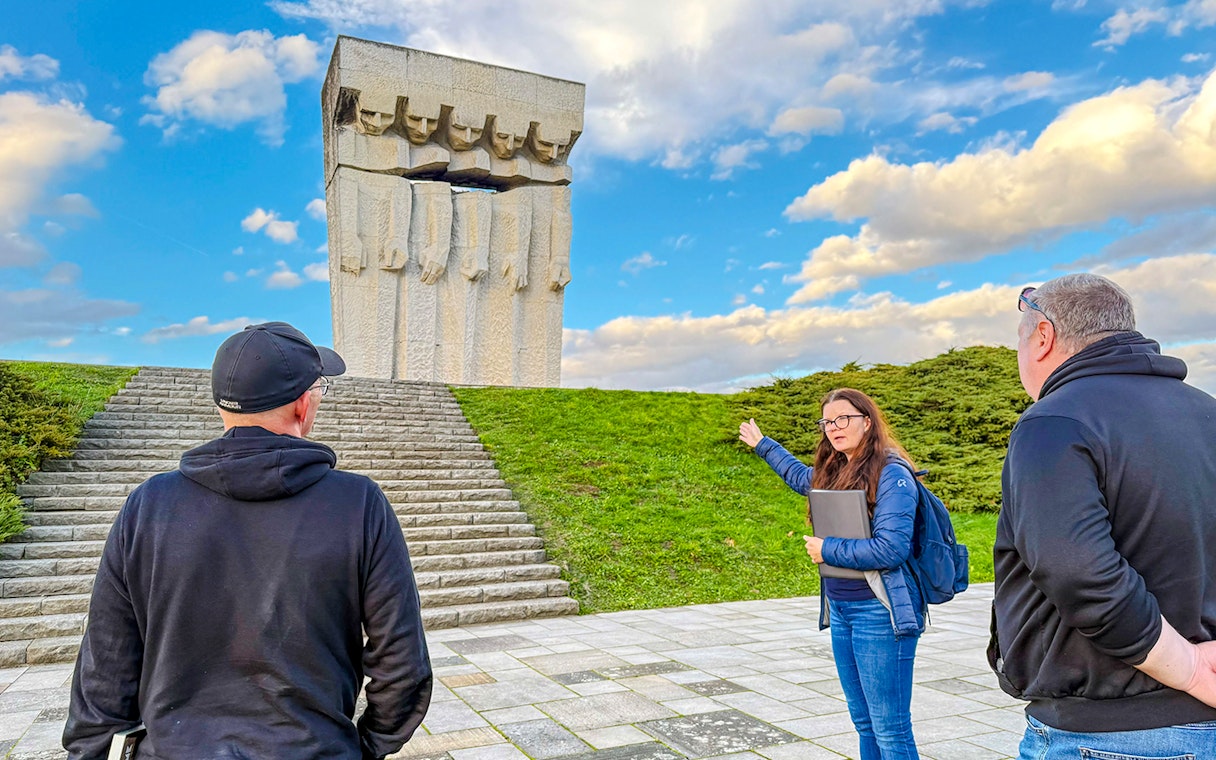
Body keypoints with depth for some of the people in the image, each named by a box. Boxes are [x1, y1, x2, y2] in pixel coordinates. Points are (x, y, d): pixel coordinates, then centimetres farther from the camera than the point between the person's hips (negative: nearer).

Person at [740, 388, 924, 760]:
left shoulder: (891, 474, -13)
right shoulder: (833, 472, 10)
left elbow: (891, 548, -22)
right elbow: (802, 476, 33)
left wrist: (827, 550, -13)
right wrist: (763, 445, 42)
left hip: (880, 613, -8)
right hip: (840, 609, 8)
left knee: (890, 730, -3)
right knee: (864, 722, 16)